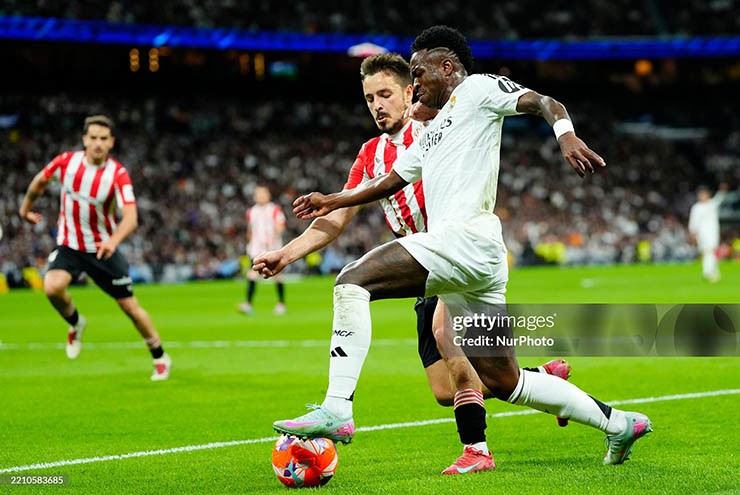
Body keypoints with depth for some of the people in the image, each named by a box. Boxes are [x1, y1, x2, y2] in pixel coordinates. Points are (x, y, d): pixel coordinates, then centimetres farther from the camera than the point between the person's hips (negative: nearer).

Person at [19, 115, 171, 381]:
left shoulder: (118, 174, -19)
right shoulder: (66, 162, -11)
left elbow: (130, 217, -30)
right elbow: (40, 181, 11)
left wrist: (113, 241, -48)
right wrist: (26, 208, 23)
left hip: (102, 248, -1)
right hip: (69, 245, 1)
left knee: (130, 306, 3)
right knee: (53, 287, -27)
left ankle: (160, 358, 24)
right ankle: (76, 324, 6)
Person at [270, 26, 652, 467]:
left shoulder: (477, 89, 7)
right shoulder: (434, 133, 32)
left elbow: (544, 103, -7)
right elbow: (391, 181, 40)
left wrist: (566, 135, -27)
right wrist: (333, 201, 33)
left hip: (467, 237, -10)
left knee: (352, 281, -19)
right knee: (503, 381, 11)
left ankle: (336, 410, -29)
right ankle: (618, 423, 20)